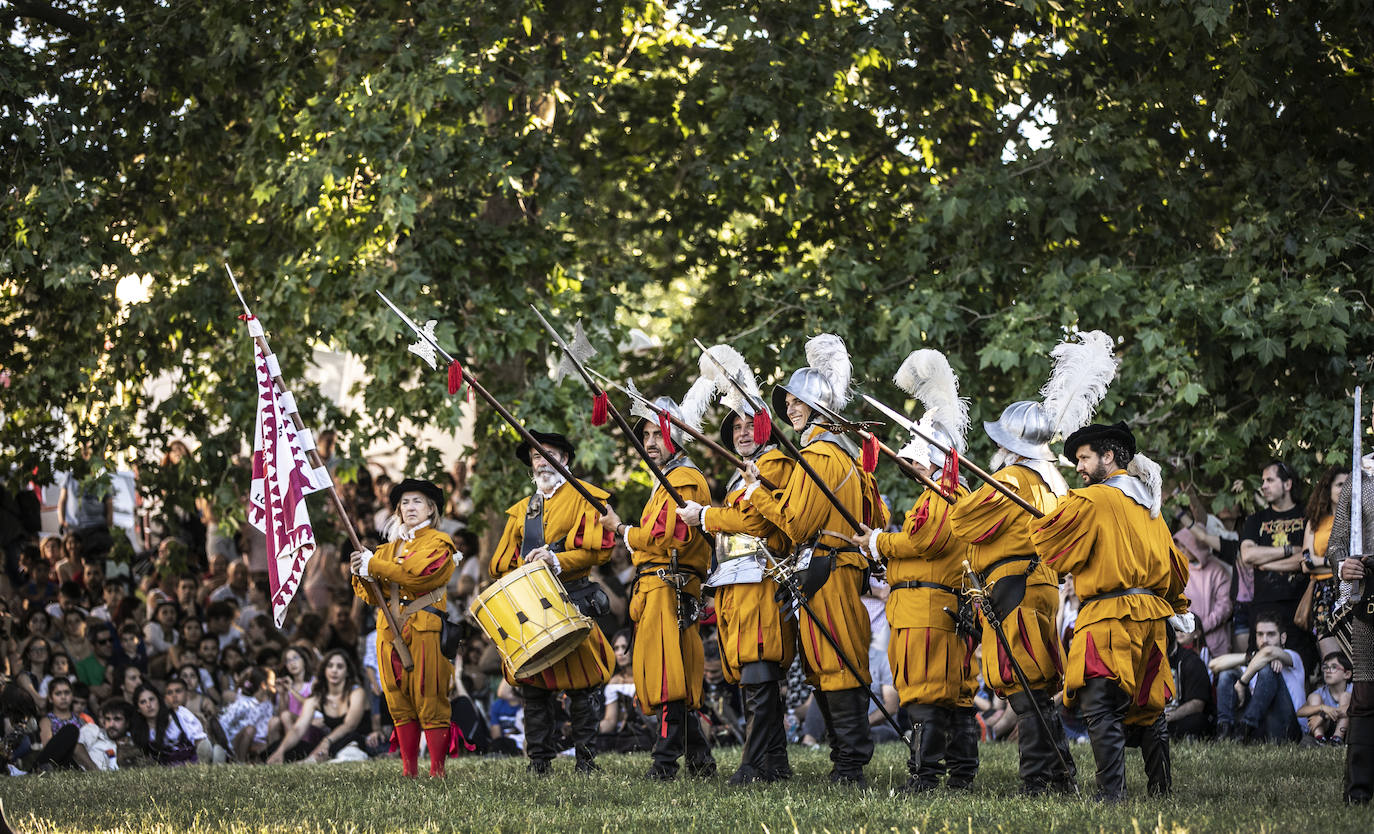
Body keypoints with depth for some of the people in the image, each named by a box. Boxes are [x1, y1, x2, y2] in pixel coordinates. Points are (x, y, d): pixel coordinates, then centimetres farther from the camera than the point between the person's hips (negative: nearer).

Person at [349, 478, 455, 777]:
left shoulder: (438, 543, 6)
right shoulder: (390, 548, 23)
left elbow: (417, 574, -13)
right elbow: (373, 595, 16)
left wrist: (373, 566, -10)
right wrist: (362, 575, -6)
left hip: (424, 628, -5)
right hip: (391, 629, 5)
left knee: (429, 699, -10)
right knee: (399, 700, 0)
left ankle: (437, 771, -11)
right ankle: (409, 770, 2)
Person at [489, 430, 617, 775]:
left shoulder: (583, 497, 5)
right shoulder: (522, 509, 21)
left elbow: (599, 549, -5)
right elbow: (502, 562, 19)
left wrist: (558, 562, -16)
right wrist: (526, 569, -1)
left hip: (573, 601, -4)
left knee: (581, 681, -5)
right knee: (533, 681, 0)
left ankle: (586, 757, 1)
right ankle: (539, 760, 3)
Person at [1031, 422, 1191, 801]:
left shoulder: (1092, 500, -7)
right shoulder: (1149, 506, 18)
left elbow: (1048, 545, -4)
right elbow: (1175, 562, 27)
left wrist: (1055, 516, 17)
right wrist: (1178, 605, 43)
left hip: (1109, 617, -8)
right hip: (1152, 618, 8)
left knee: (1100, 706, -12)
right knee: (1147, 705, 17)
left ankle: (1111, 793, -22)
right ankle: (1162, 787, 21)